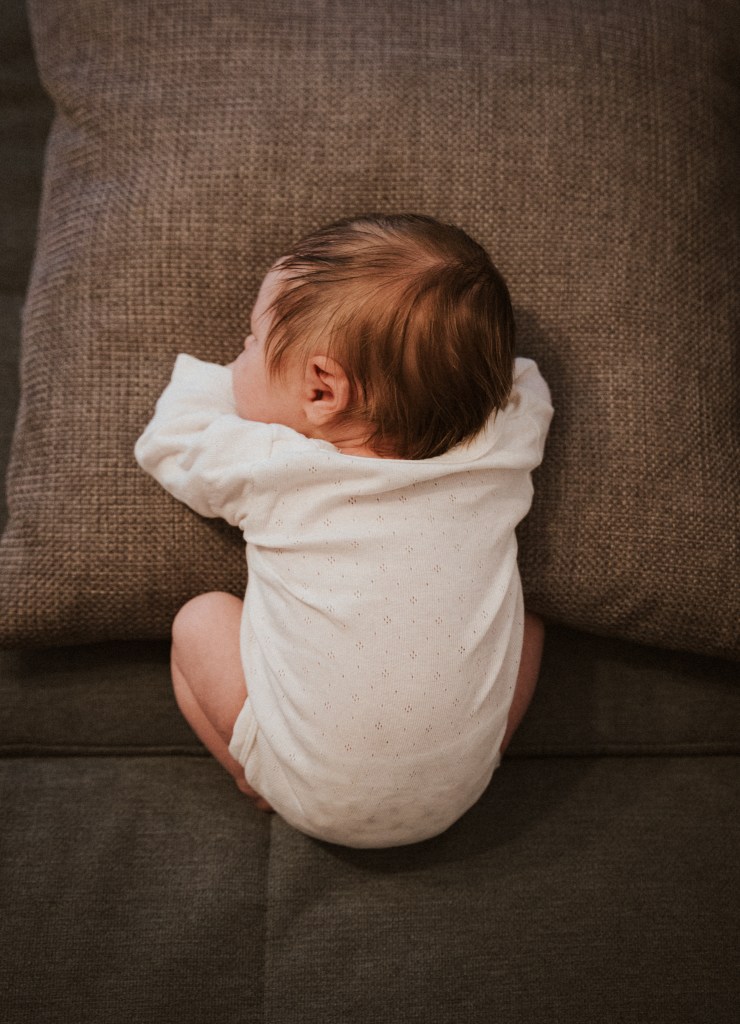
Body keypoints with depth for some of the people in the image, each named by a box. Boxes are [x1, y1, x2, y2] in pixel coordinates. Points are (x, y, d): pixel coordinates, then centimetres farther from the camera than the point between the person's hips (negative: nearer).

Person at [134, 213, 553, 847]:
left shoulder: (269, 469, -18)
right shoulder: (501, 449, -10)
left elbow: (167, 440, 4)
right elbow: (525, 386, 15)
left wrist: (233, 378, 15)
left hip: (317, 802, -2)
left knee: (200, 618, 12)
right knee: (526, 613, 21)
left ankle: (258, 783, 22)